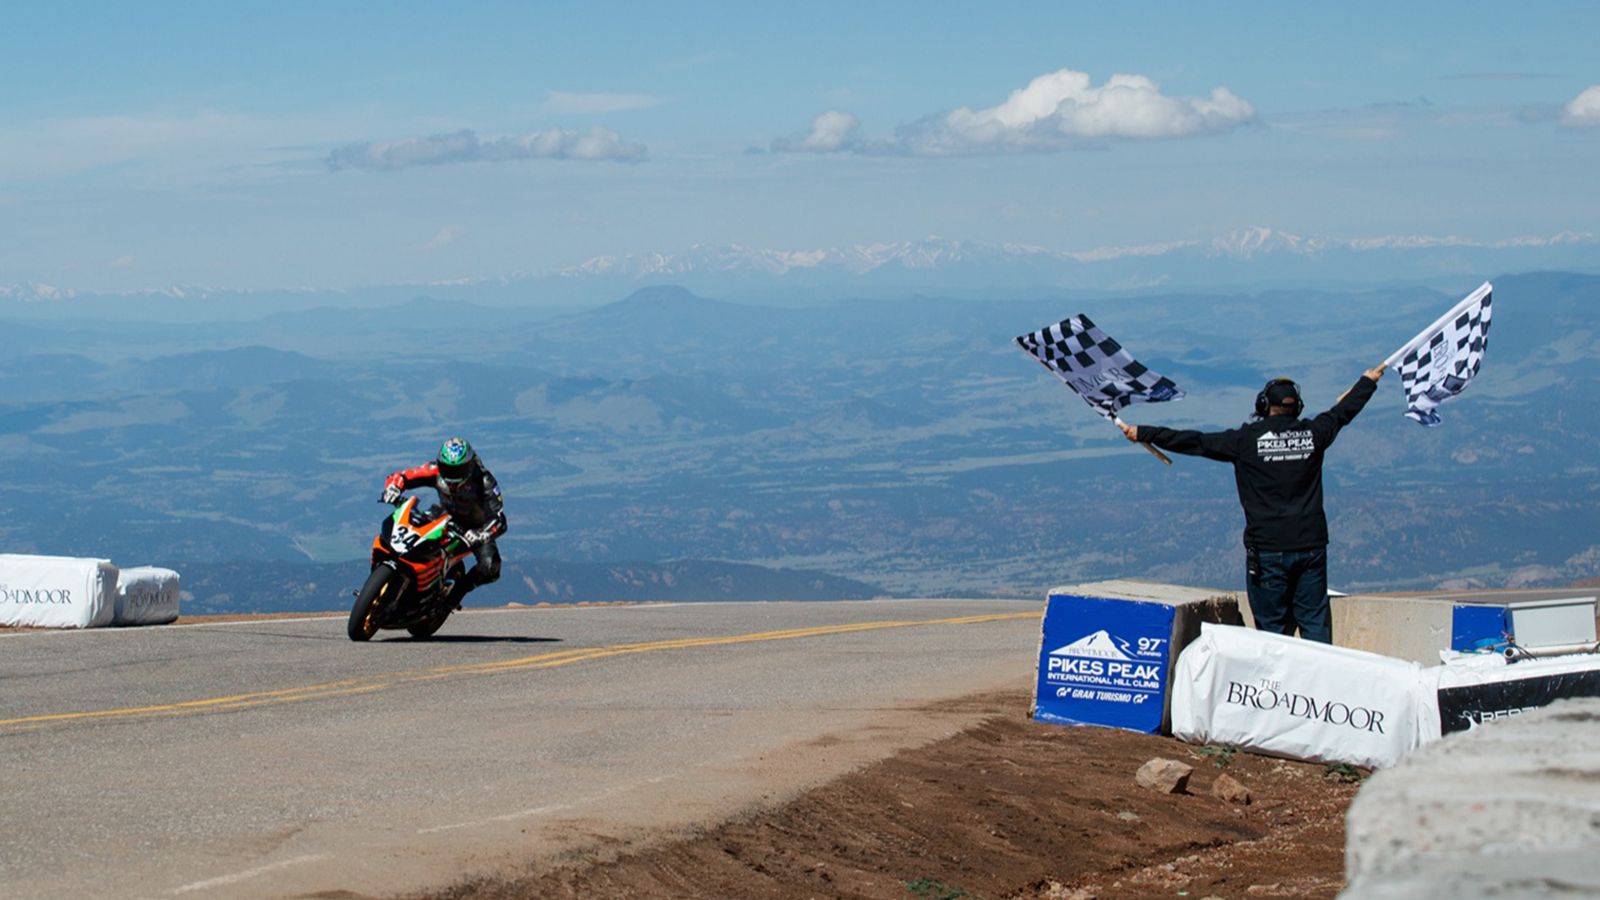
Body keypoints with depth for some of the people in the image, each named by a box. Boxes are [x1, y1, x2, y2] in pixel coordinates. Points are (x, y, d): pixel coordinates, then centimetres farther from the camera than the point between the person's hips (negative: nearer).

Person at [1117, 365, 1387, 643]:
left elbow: (1194, 442, -2)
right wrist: (1368, 381, 43)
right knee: (1314, 622, 6)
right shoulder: (1313, 433, 4)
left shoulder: (1246, 439, -6)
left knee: (1273, 626, 2)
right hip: (1311, 545, 3)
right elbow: (1342, 412, 23)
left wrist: (1142, 433, 6)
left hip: (1267, 549, -3)